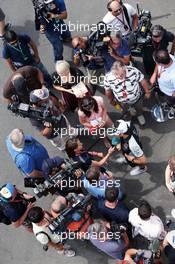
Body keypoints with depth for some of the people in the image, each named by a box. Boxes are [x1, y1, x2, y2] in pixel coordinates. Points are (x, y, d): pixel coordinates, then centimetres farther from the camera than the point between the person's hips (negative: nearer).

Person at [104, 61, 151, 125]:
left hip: (137, 98, 0)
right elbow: (108, 91, -13)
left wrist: (147, 92, -6)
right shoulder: (108, 77, -34)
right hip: (122, 102, 0)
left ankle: (140, 115, 68)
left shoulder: (133, 71, -38)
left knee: (139, 109, 33)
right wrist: (111, 100, 3)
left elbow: (143, 81, -19)